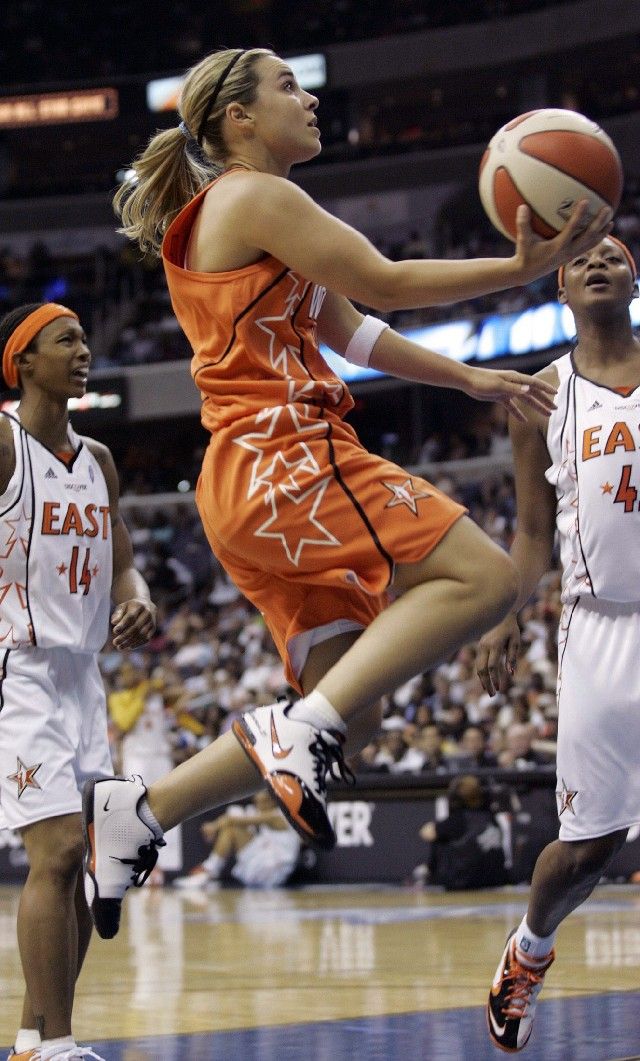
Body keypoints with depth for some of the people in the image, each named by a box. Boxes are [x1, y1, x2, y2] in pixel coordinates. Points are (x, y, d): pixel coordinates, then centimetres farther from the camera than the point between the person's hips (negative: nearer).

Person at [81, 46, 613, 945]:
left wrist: (472, 380, 25)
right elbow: (385, 284, -8)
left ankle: (138, 812, 7)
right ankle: (301, 729, -25)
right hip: (283, 457, -10)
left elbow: (351, 332, 29)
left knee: (349, 717, 7)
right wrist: (524, 268, -5)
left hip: (254, 480, 10)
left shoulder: (249, 210, 27)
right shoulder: (257, 199, -4)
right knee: (480, 577, -19)